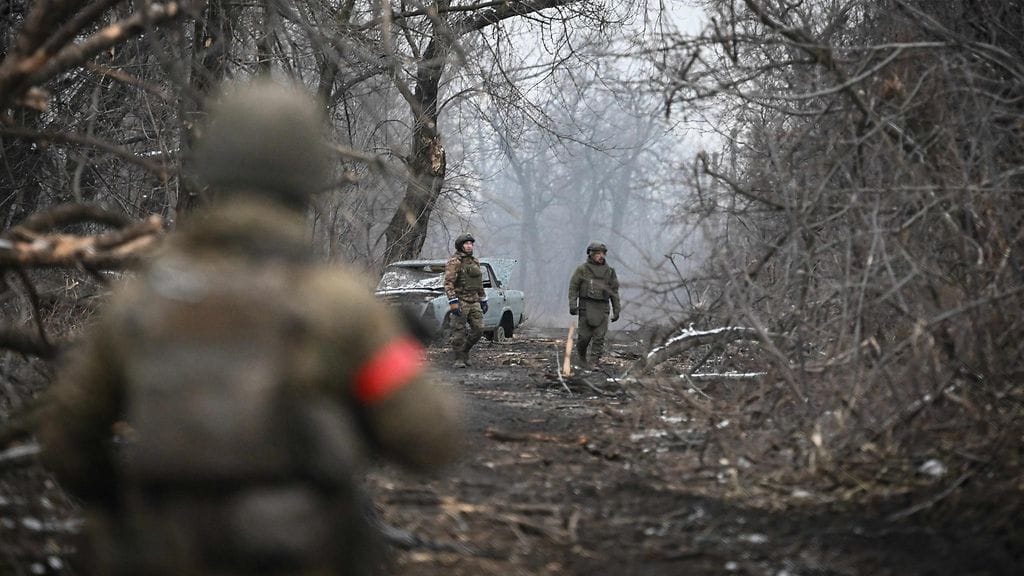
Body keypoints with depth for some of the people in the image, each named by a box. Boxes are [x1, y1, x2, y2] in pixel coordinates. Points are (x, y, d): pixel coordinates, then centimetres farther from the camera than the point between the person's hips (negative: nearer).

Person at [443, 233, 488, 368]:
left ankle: (464, 351, 20)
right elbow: (448, 283, -15)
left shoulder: (475, 262, 15)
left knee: (478, 329, 1)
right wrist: (453, 302, -23)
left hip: (474, 302, 6)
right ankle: (459, 359, 3)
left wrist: (483, 301, 21)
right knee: (459, 332, -4)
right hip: (460, 302, -6)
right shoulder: (454, 262, -8)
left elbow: (480, 284, 23)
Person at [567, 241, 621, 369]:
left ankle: (593, 362, -5)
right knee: (584, 335, -3)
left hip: (602, 307, 2)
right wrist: (572, 304, -11)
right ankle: (581, 357, 21)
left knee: (599, 336, -7)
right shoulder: (582, 269, 3)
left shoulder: (609, 271, 11)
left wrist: (616, 310, 10)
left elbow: (614, 291, 14)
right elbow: (573, 287, 0)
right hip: (586, 306, -2)